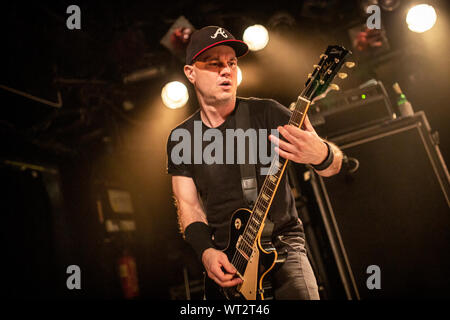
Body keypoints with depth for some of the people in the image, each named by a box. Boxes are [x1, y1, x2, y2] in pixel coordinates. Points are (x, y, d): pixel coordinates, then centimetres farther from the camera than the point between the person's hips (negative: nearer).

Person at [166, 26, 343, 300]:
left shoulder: (266, 113, -5)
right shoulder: (180, 139, 3)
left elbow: (334, 166, -8)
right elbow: (188, 205, 6)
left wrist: (322, 155, -32)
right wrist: (206, 250, -12)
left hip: (282, 244, -1)